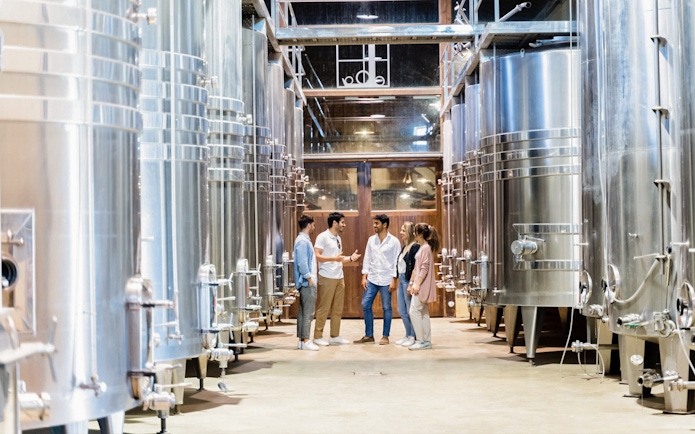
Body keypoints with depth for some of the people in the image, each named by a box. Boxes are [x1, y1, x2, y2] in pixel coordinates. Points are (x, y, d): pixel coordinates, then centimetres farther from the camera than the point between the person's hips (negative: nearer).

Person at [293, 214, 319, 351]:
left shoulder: (304, 240, 17)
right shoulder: (302, 241, -15)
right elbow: (302, 263, -20)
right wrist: (309, 279, -17)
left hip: (307, 283, 10)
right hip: (307, 283, -10)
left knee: (303, 311, 12)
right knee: (308, 312, -8)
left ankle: (302, 340, 16)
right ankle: (305, 341, -7)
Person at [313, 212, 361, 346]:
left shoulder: (338, 238, 17)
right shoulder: (323, 237, -8)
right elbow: (317, 256, -17)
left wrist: (350, 258, 7)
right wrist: (334, 258, -25)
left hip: (339, 278, 8)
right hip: (327, 278, -8)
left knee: (338, 309, 10)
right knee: (323, 308, -4)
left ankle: (335, 336, 17)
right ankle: (318, 336, 2)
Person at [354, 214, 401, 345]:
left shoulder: (394, 241, -5)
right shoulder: (371, 240, 8)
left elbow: (397, 261, -6)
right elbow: (367, 259, 10)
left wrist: (394, 280, -11)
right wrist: (364, 277, 3)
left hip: (386, 280, -4)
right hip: (372, 279, 4)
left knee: (387, 308, 2)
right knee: (365, 305, 2)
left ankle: (385, 336, 11)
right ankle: (369, 335, 12)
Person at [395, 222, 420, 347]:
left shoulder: (415, 247, -12)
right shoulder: (404, 247, 15)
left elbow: (415, 267, -17)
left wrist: (411, 284, -20)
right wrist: (398, 280, 15)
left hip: (408, 280, -10)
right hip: (401, 280, 10)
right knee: (401, 311, 13)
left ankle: (413, 337, 6)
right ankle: (408, 335, 23)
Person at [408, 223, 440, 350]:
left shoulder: (426, 248, -13)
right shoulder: (422, 247, 16)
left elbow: (424, 268, -19)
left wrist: (417, 284, -21)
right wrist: (412, 283, 18)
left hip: (422, 285, -10)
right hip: (419, 285, 10)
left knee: (414, 311, -11)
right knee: (423, 312, 10)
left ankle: (421, 340, -9)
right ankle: (427, 341, 12)